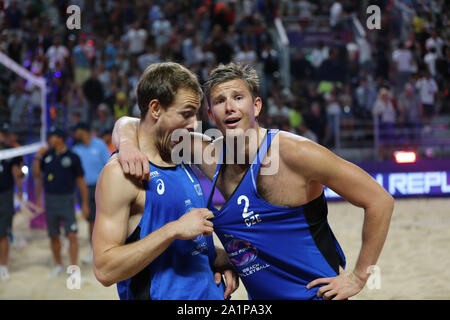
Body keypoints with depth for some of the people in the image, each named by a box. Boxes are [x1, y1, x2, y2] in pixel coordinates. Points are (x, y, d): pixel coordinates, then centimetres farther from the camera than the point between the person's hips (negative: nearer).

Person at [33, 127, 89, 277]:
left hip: (67, 200, -4)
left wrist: (84, 203, -2)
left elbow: (81, 181, 0)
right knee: (53, 236, 11)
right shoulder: (47, 155, 7)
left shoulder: (72, 157, -3)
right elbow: (36, 174, 8)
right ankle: (58, 265, 28)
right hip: (50, 200, 4)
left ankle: (74, 268, -7)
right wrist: (37, 158, -6)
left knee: (72, 235, -11)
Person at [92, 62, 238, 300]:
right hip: (163, 296, -8)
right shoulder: (120, 172, -15)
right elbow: (104, 270, -23)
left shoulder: (182, 162, 11)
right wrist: (174, 230, -26)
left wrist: (218, 258, 3)